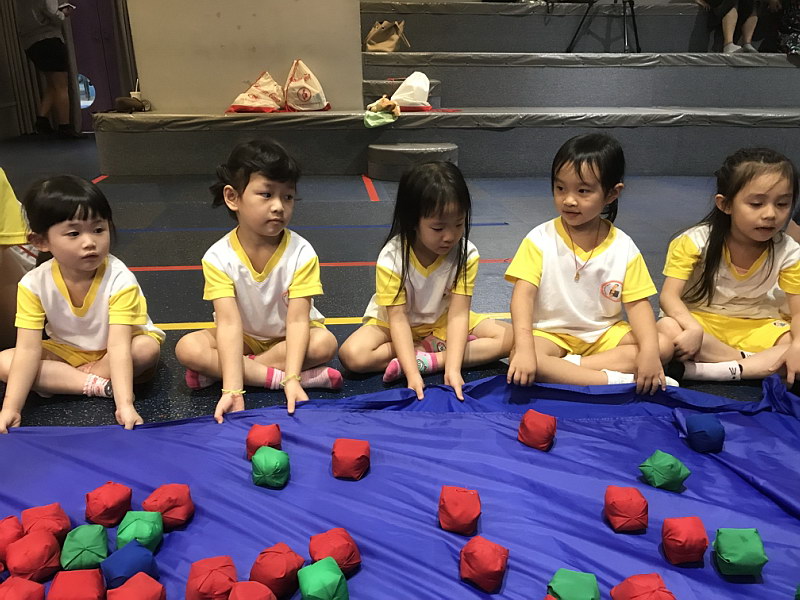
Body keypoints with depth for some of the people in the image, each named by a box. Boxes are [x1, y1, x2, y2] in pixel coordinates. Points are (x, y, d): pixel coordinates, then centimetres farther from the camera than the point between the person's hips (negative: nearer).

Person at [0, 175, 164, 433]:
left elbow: (118, 345, -36)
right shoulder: (34, 285, -20)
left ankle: (60, 379, -14)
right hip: (67, 351, 3)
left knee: (148, 348, -34)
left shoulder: (119, 279, -29)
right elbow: (28, 349, -22)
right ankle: (100, 385, -21)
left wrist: (125, 404, -47)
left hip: (113, 351, -2)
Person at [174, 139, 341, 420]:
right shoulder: (218, 257, -20)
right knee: (188, 348, -24)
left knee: (324, 343, -31)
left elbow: (297, 320, -27)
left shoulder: (301, 253, -21)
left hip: (289, 336, 0)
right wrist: (232, 389, -40)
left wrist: (292, 380, -40)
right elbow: (229, 322, -29)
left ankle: (213, 371, -22)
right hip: (244, 337, 0)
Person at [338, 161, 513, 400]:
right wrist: (412, 374, -37)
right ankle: (435, 347, -15)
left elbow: (458, 315, -23)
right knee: (352, 355, -30)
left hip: (443, 322, 2)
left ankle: (426, 360, -25)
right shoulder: (392, 258, -26)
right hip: (393, 324, -2)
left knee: (508, 337, -17)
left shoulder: (467, 254, -20)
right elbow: (398, 318, -26)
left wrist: (453, 369, -36)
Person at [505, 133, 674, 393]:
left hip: (605, 333, 3)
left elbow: (637, 303, -4)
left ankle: (564, 368, -22)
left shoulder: (623, 247, -3)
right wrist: (524, 348, -33)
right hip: (550, 333, -3)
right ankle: (618, 379, -26)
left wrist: (649, 352, -21)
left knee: (663, 345, -18)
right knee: (519, 360, -33)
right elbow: (523, 295, -18)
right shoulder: (540, 239, -10)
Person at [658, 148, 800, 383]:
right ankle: (761, 364, -21)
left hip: (756, 327, 2)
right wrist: (694, 329, -40)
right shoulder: (695, 241, -15)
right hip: (699, 319, -2)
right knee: (666, 328, -35)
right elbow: (669, 296, -20)